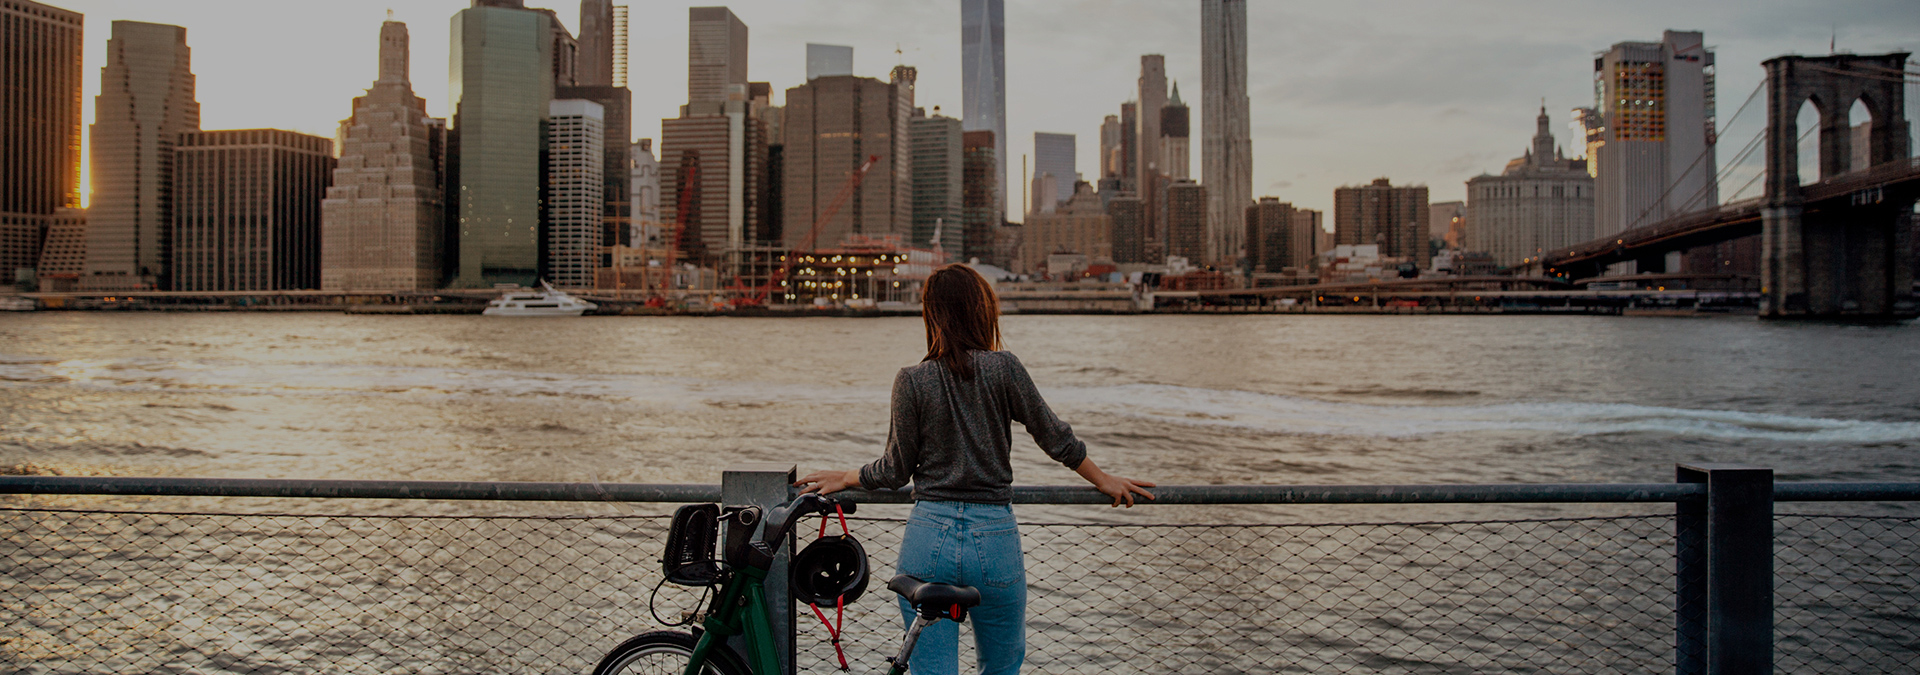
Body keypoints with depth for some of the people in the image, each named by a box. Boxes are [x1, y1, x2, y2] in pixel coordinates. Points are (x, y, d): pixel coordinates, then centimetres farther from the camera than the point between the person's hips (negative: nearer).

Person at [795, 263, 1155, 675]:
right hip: (994, 540, 0)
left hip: (928, 538, 0)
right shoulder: (1003, 368, -5)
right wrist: (1104, 480, 18)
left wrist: (845, 479, 19)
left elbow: (896, 470, 1)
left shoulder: (911, 381, -3)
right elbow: (1055, 438, 2)